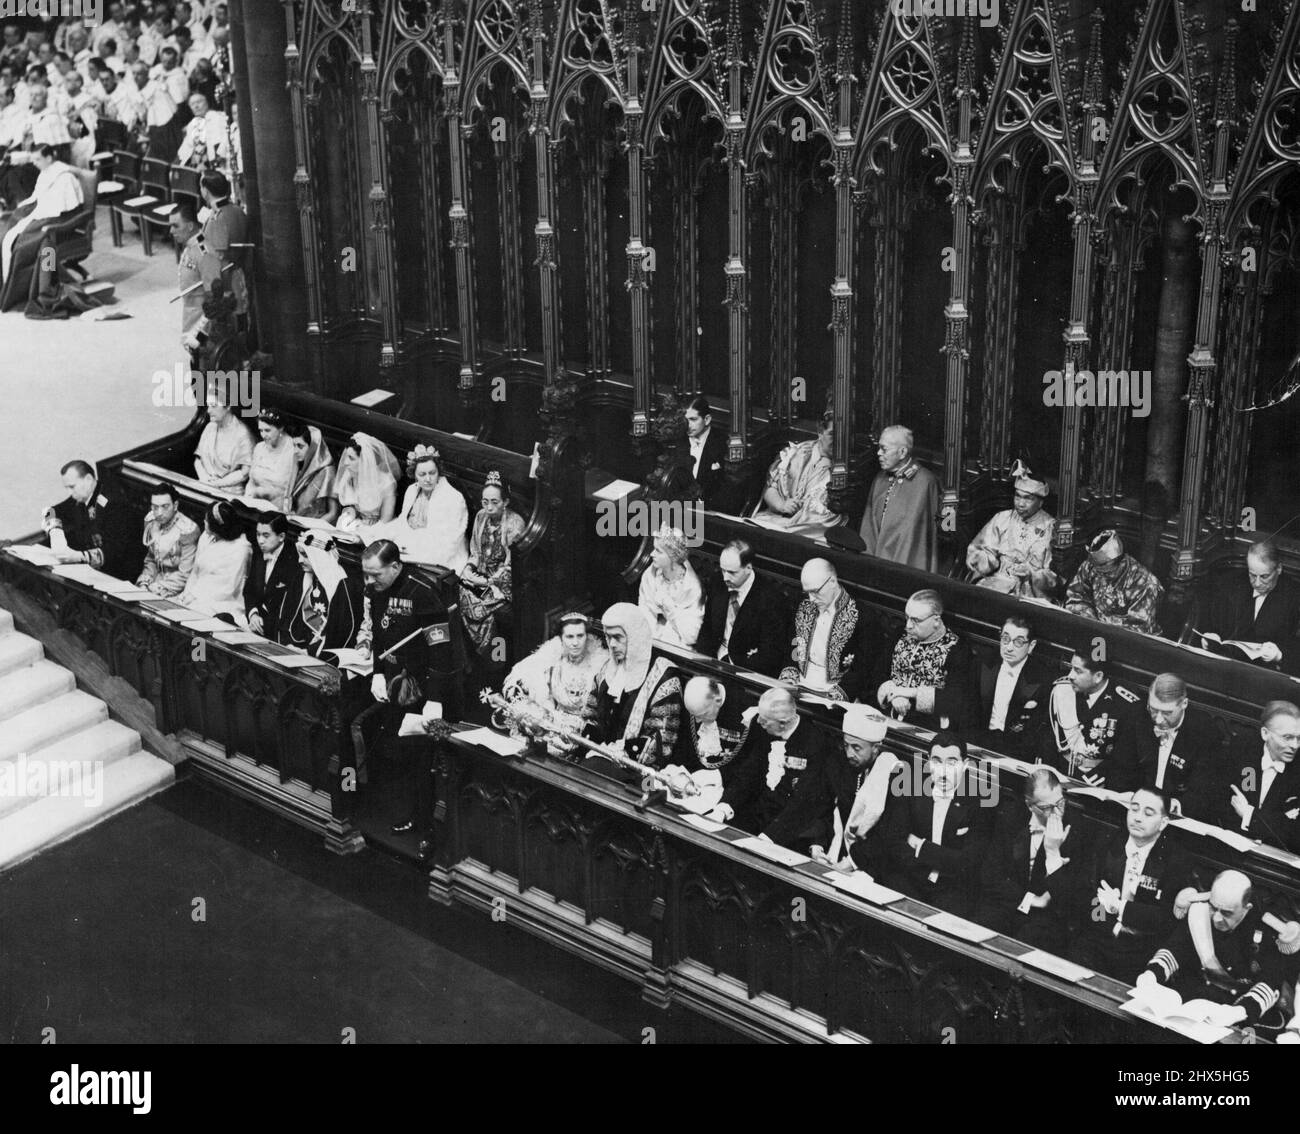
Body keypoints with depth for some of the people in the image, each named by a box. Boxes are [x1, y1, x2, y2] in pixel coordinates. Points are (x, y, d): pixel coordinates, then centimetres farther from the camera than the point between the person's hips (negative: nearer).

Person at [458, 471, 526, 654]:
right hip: (480, 576, 6)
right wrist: (468, 568, -2)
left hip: (502, 582, -6)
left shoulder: (516, 523, -11)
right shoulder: (481, 517, 8)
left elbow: (511, 565, -11)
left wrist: (488, 581, -15)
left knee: (482, 608, -27)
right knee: (462, 596, -21)